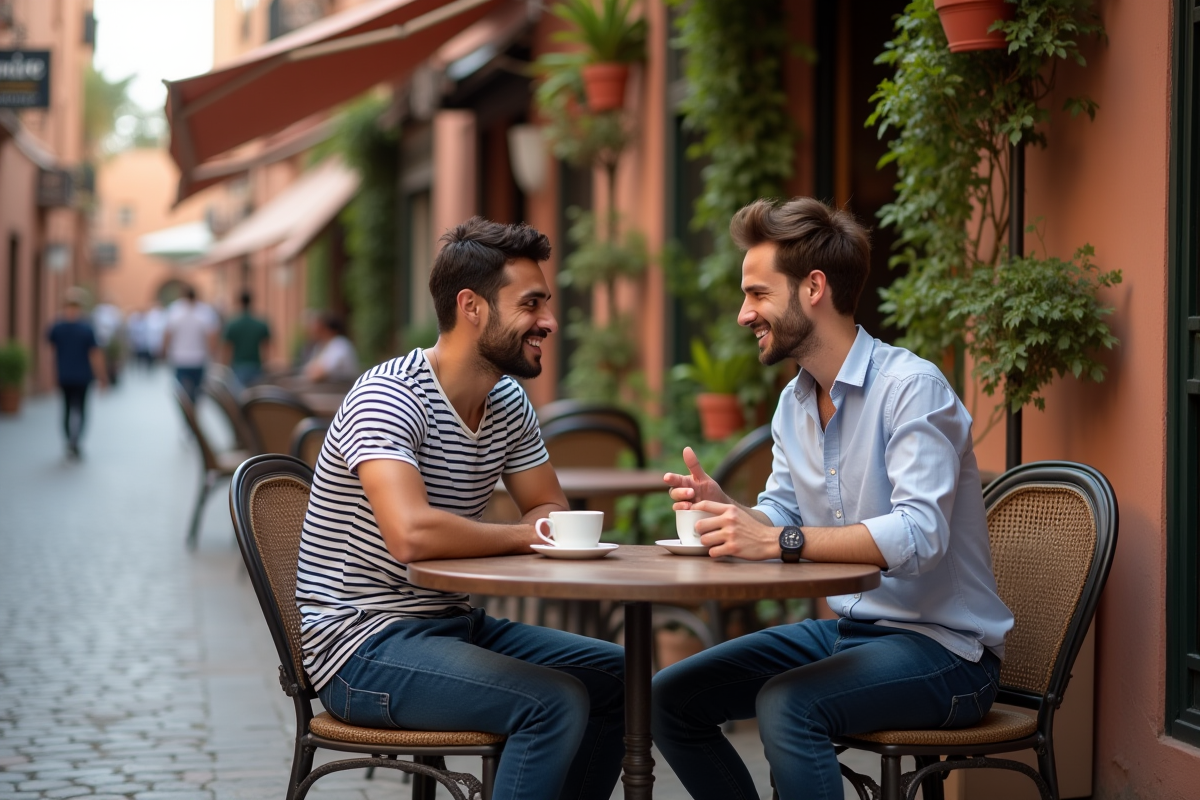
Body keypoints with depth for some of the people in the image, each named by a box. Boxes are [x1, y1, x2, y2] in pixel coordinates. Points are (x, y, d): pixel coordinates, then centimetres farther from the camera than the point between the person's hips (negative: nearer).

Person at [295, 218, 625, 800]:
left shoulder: (508, 403, 6)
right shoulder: (389, 398, -21)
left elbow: (552, 513, 14)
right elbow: (412, 534, -35)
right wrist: (523, 536, -17)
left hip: (453, 623, 9)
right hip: (364, 644, -9)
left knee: (619, 678, 6)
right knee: (556, 701, -25)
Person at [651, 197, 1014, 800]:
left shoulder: (911, 387, -18)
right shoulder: (794, 402, 10)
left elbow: (920, 534, -30)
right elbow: (780, 518, 11)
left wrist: (782, 540, -36)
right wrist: (723, 507, -11)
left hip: (941, 645, -9)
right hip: (846, 629, 9)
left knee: (786, 705, -33)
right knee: (669, 699, 3)